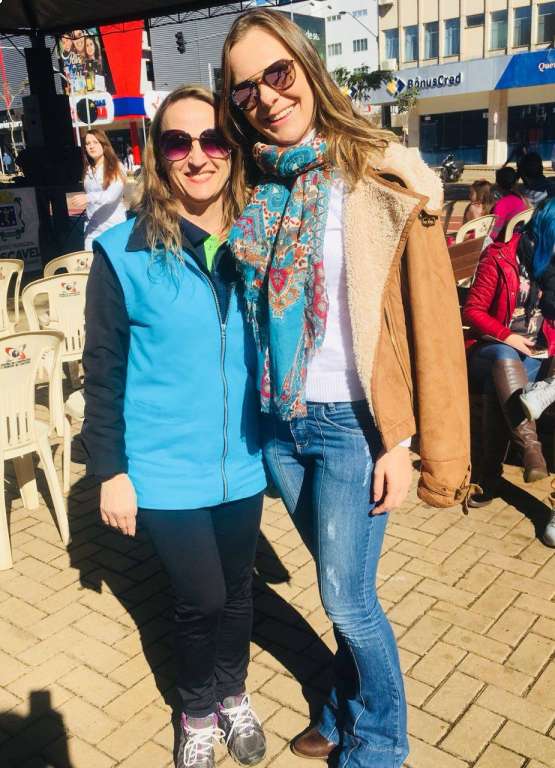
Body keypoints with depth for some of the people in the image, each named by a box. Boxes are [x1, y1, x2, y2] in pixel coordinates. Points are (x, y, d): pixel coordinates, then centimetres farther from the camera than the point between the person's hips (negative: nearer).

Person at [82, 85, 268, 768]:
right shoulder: (124, 252, -11)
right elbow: (102, 372, -7)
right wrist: (109, 470, -6)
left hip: (241, 462, 3)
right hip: (166, 470, -3)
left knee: (236, 588, 17)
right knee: (201, 600, 5)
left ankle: (232, 695, 44)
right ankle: (198, 712, 35)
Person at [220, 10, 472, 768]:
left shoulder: (384, 177, -10)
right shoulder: (255, 187, 4)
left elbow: (426, 316, -10)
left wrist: (402, 440, -10)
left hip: (351, 423, -4)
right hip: (278, 421, 5)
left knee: (347, 597, 5)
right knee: (342, 584, 20)